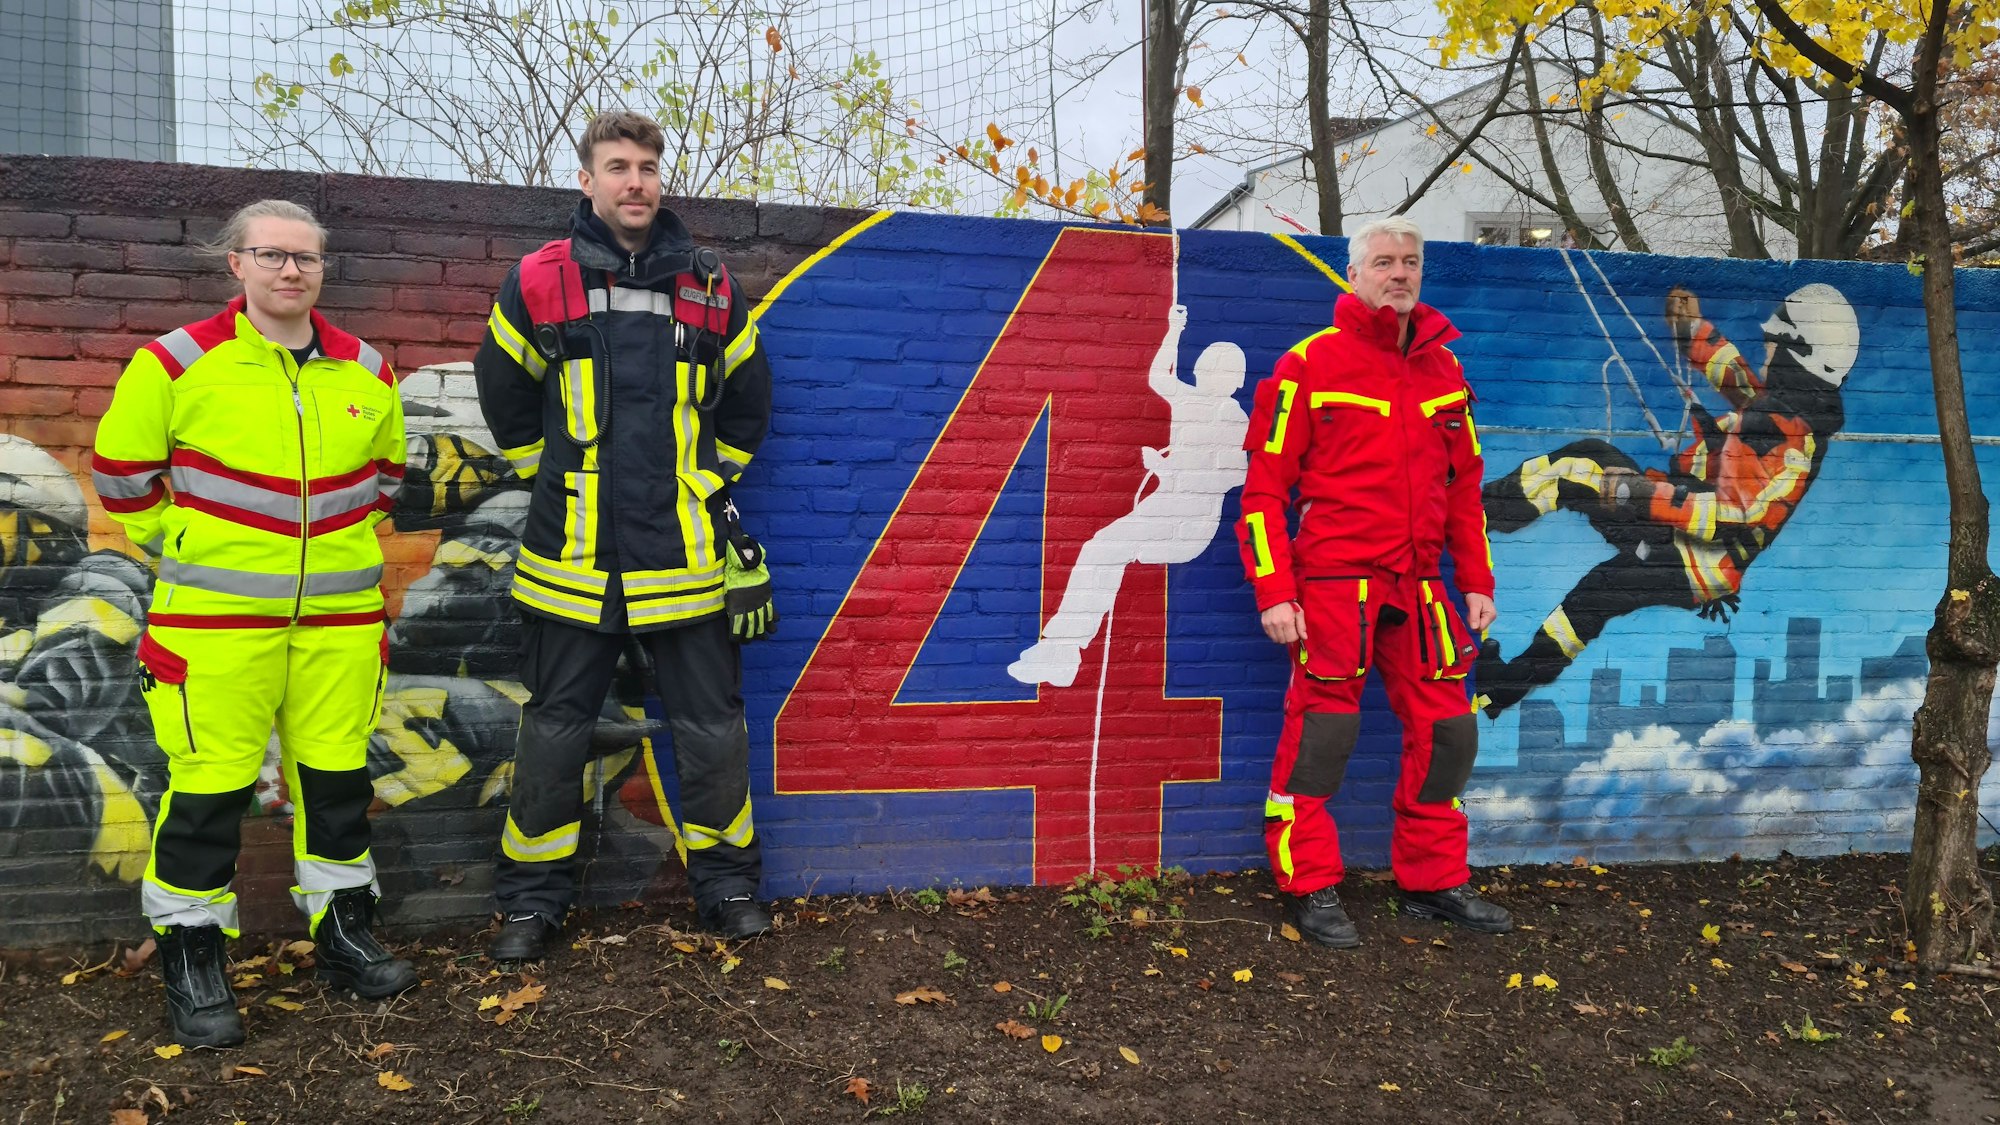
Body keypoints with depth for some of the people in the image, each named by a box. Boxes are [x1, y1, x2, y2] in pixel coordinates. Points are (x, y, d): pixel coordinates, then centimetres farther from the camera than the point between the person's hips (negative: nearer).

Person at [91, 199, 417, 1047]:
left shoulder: (366, 372, 6)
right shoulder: (178, 362, -6)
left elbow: (385, 471, 22)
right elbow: (120, 471, 4)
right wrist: (181, 548, 6)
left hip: (340, 613, 4)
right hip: (215, 617, -4)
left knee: (338, 775, 11)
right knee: (209, 784, 1)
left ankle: (343, 932, 26)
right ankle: (191, 956, 17)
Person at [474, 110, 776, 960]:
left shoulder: (710, 289, 5)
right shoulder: (539, 283, 1)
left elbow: (747, 402, 18)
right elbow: (502, 394, 14)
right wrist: (553, 475, 12)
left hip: (685, 558, 1)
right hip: (570, 560, 0)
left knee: (712, 729, 7)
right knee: (554, 731, 9)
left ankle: (728, 885, 25)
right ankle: (533, 899, 25)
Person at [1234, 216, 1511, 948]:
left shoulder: (1443, 368, 12)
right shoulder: (1310, 364, -5)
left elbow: (1463, 485, 17)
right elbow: (1264, 487, -7)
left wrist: (1477, 581, 13)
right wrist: (1274, 592, -13)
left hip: (1417, 585, 6)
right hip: (1334, 581, -5)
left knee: (1446, 732, 9)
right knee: (1321, 732, -3)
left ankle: (1433, 881, 25)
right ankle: (1310, 889, 12)